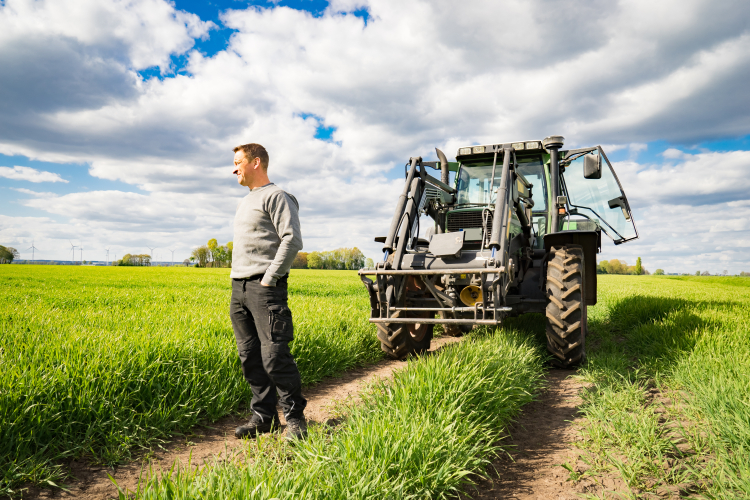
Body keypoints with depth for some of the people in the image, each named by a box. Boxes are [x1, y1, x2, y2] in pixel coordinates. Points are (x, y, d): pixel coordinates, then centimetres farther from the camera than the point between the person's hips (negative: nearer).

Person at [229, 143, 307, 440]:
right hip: (239, 286, 9)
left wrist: (269, 279, -16)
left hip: (264, 287, -9)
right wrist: (238, 281, 16)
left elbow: (292, 240, -15)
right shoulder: (245, 202, 24)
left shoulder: (275, 197, -5)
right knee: (250, 357, 9)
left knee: (275, 356, -10)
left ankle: (295, 419, 3)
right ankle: (263, 417, 18)